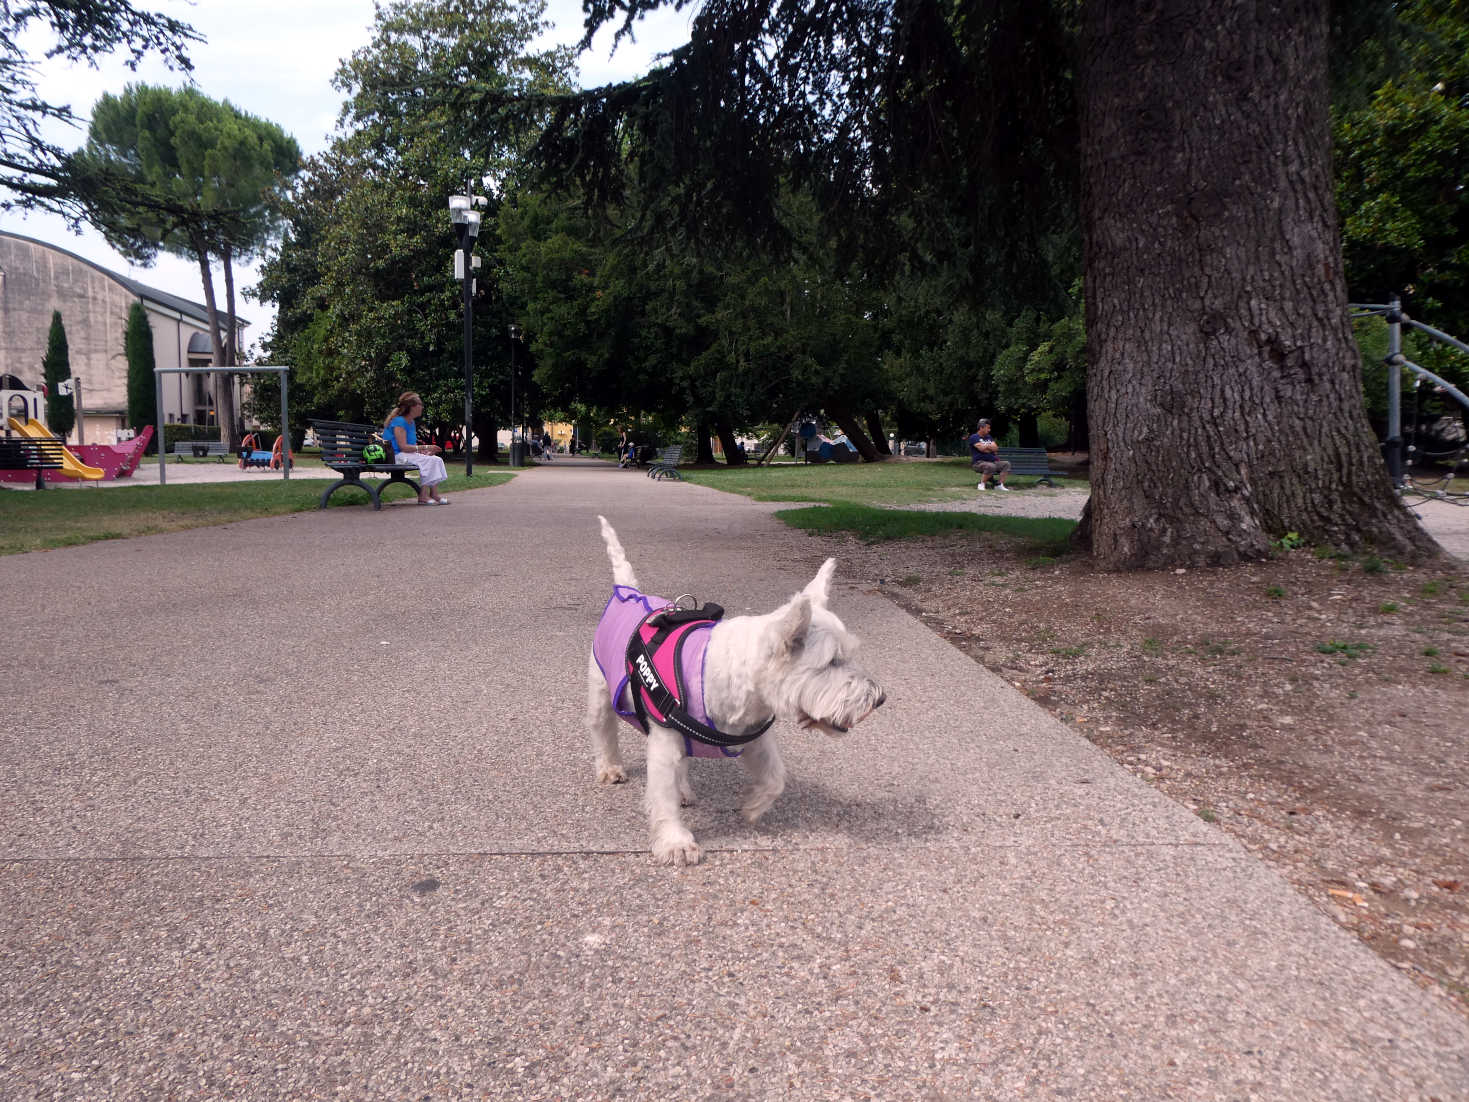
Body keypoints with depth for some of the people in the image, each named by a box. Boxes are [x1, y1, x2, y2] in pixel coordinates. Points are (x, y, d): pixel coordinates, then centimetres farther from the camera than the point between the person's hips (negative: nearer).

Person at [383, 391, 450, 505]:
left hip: (409, 454, 9)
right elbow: (403, 447, -20)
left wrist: (425, 451, -5)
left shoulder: (411, 423, 16)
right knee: (428, 461, -26)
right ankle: (423, 496, -24)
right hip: (396, 456, -9)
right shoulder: (399, 421, -14)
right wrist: (426, 447, -20)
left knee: (437, 459, -6)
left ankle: (434, 493, -14)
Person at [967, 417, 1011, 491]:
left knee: (1006, 463, -10)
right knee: (991, 466, -37)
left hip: (992, 461, 8)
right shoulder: (974, 437, -2)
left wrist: (986, 446, -7)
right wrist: (991, 448, 1)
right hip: (978, 462, -8)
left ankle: (1000, 484, -12)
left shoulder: (989, 437, 22)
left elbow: (996, 448, 9)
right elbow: (982, 449, -16)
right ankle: (981, 484, -17)